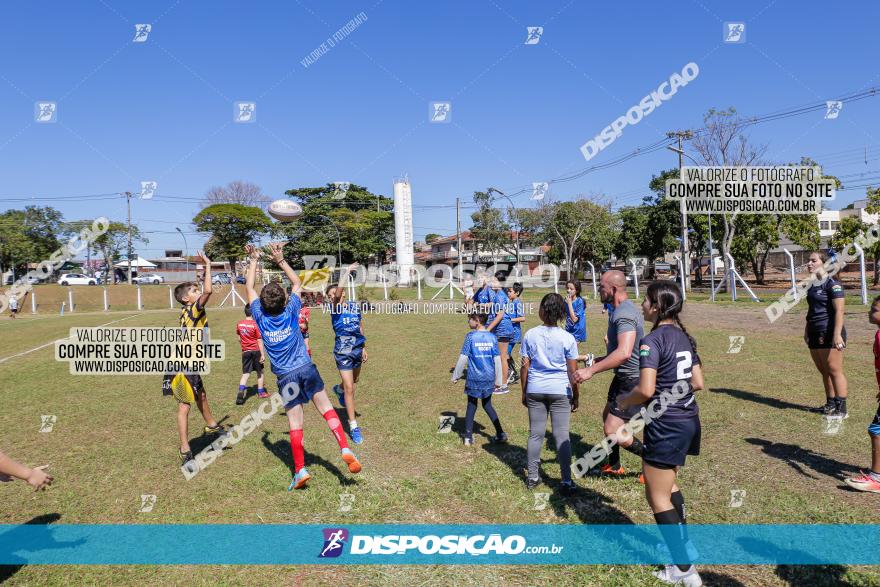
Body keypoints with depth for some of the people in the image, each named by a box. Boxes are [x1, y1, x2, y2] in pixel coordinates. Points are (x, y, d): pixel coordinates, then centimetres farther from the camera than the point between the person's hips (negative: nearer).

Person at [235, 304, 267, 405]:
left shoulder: (239, 324, 1)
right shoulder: (255, 324, -14)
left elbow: (239, 338, 13)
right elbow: (259, 341, -13)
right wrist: (263, 354, -10)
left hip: (245, 352, 3)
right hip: (256, 351, -3)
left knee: (245, 374, 4)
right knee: (260, 372, 14)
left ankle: (240, 393, -14)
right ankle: (261, 392, 24)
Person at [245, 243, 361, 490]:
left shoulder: (261, 317, -3)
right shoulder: (291, 312, -2)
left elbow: (249, 287, 10)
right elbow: (297, 283, 13)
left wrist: (254, 260, 17)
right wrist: (280, 260, 14)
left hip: (285, 376, 0)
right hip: (306, 368, 0)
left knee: (295, 423, 3)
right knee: (326, 407, 8)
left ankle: (300, 470, 4)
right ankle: (345, 450, -5)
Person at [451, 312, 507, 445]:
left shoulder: (471, 336, -10)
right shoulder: (492, 337, 0)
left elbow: (463, 358, -10)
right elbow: (497, 359, 2)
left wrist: (455, 376, 0)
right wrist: (498, 379, 10)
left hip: (474, 379, -3)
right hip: (489, 378, 3)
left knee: (471, 406, 11)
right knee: (487, 405, 19)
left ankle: (468, 437, 13)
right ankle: (501, 434, 16)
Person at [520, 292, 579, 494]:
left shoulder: (530, 335, -4)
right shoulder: (568, 338, -7)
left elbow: (524, 366, 0)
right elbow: (573, 372, -4)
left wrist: (524, 392, 11)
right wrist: (575, 397, 7)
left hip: (535, 390, 2)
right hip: (560, 392, -1)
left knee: (535, 434, 11)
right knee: (562, 436, 4)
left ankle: (532, 477, 20)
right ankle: (566, 481, 7)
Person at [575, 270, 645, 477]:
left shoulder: (624, 314, -25)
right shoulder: (620, 309, 10)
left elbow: (624, 353, -39)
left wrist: (591, 370, -38)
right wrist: (601, 359, 16)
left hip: (633, 380, -11)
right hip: (624, 377, 11)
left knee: (613, 431, -8)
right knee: (607, 416, 22)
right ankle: (613, 466, 38)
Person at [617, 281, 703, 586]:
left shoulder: (652, 340, -19)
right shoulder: (684, 337, 7)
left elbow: (646, 390, -26)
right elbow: (697, 382, 10)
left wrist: (625, 401, -8)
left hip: (666, 425, -9)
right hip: (688, 420, 9)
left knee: (657, 497, 6)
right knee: (669, 483, 27)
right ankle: (681, 542, 40)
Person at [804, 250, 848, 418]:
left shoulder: (832, 284, -10)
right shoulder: (812, 285, 14)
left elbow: (839, 311, -16)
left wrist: (837, 334, -22)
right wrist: (807, 331, 21)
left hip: (829, 334, -8)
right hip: (815, 334, 8)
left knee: (834, 371, -4)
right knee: (824, 371, 13)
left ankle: (841, 409, 2)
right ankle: (830, 404, 23)